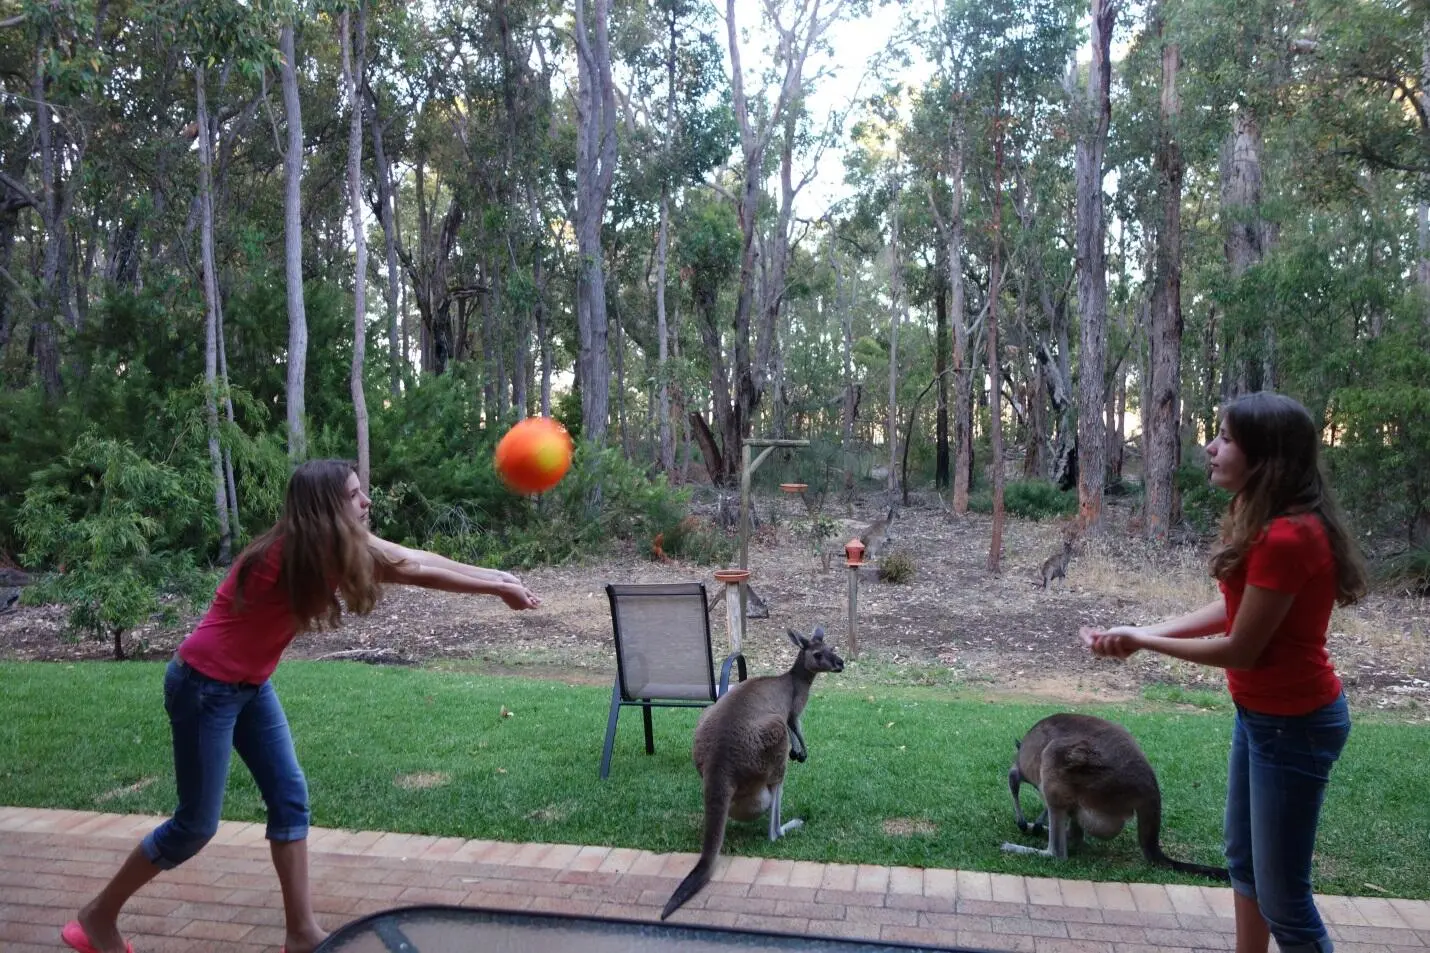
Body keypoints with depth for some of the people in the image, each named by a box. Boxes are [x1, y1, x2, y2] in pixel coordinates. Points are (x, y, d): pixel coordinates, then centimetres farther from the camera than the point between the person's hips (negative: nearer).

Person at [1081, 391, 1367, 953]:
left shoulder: (1285, 537, -28)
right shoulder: (1271, 522, 4)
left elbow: (1240, 650, -22)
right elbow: (1234, 607, 6)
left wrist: (1141, 643, -11)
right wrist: (1147, 631, -3)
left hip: (1293, 723, -10)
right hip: (1261, 712, 10)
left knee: (1282, 897, 2)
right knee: (1243, 857, 23)